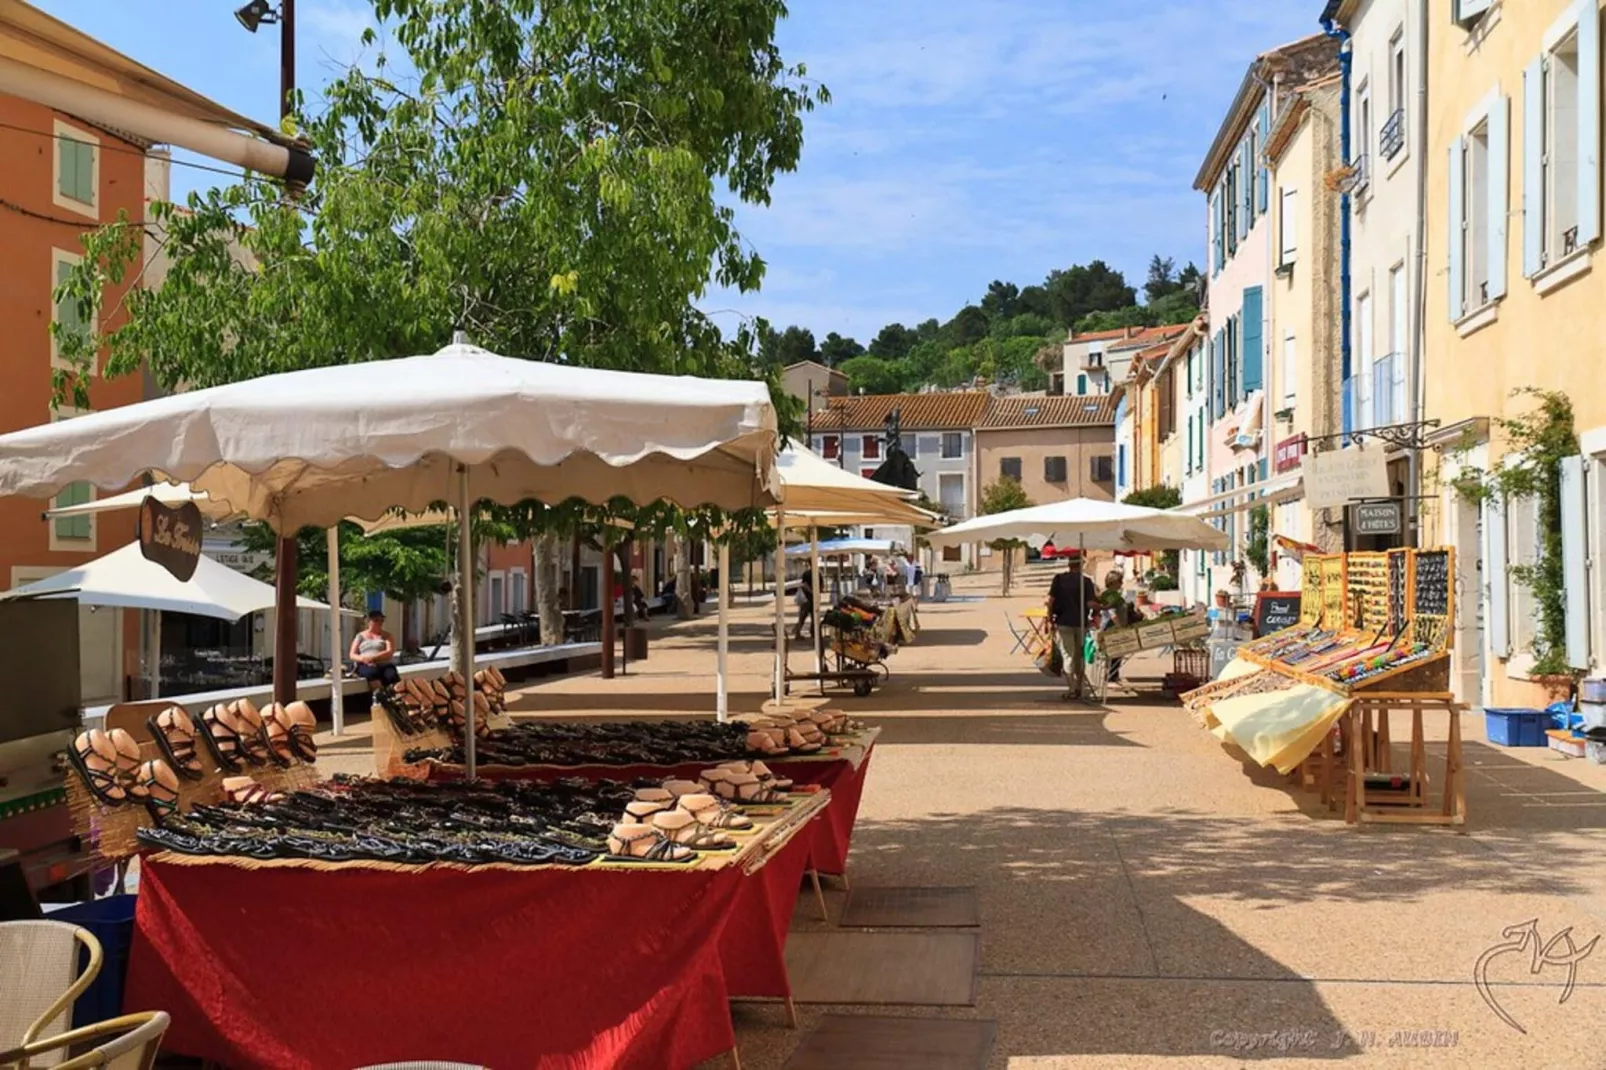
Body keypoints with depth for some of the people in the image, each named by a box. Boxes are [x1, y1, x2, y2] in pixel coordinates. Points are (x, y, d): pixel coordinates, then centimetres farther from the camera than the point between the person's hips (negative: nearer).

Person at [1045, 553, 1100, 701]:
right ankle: (1079, 689, 22)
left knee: (1068, 655, 3)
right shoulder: (1086, 581, -5)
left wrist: (1050, 619, 3)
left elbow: (1051, 600, -6)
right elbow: (1090, 604, -12)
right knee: (1080, 656, 15)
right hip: (1081, 623, 1)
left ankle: (1071, 690, -3)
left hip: (1063, 622, 0)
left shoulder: (1059, 579, -2)